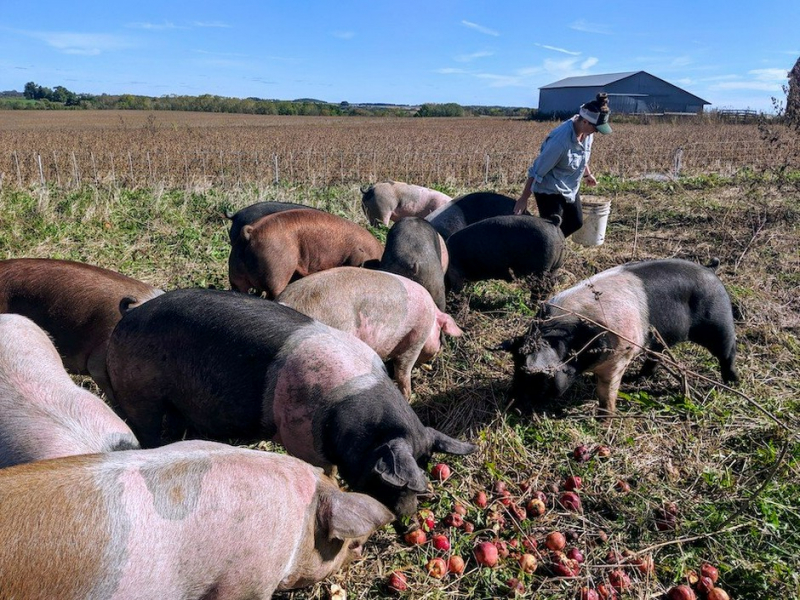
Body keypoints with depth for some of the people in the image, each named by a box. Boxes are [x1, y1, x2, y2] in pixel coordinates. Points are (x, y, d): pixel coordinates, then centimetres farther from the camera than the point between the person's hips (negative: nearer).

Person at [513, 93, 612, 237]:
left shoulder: (587, 131, -10)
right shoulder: (560, 140, -34)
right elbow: (536, 172, -27)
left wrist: (587, 173, 27)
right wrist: (523, 199, -23)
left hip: (571, 188, 9)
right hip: (549, 191, -9)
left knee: (576, 223, 19)